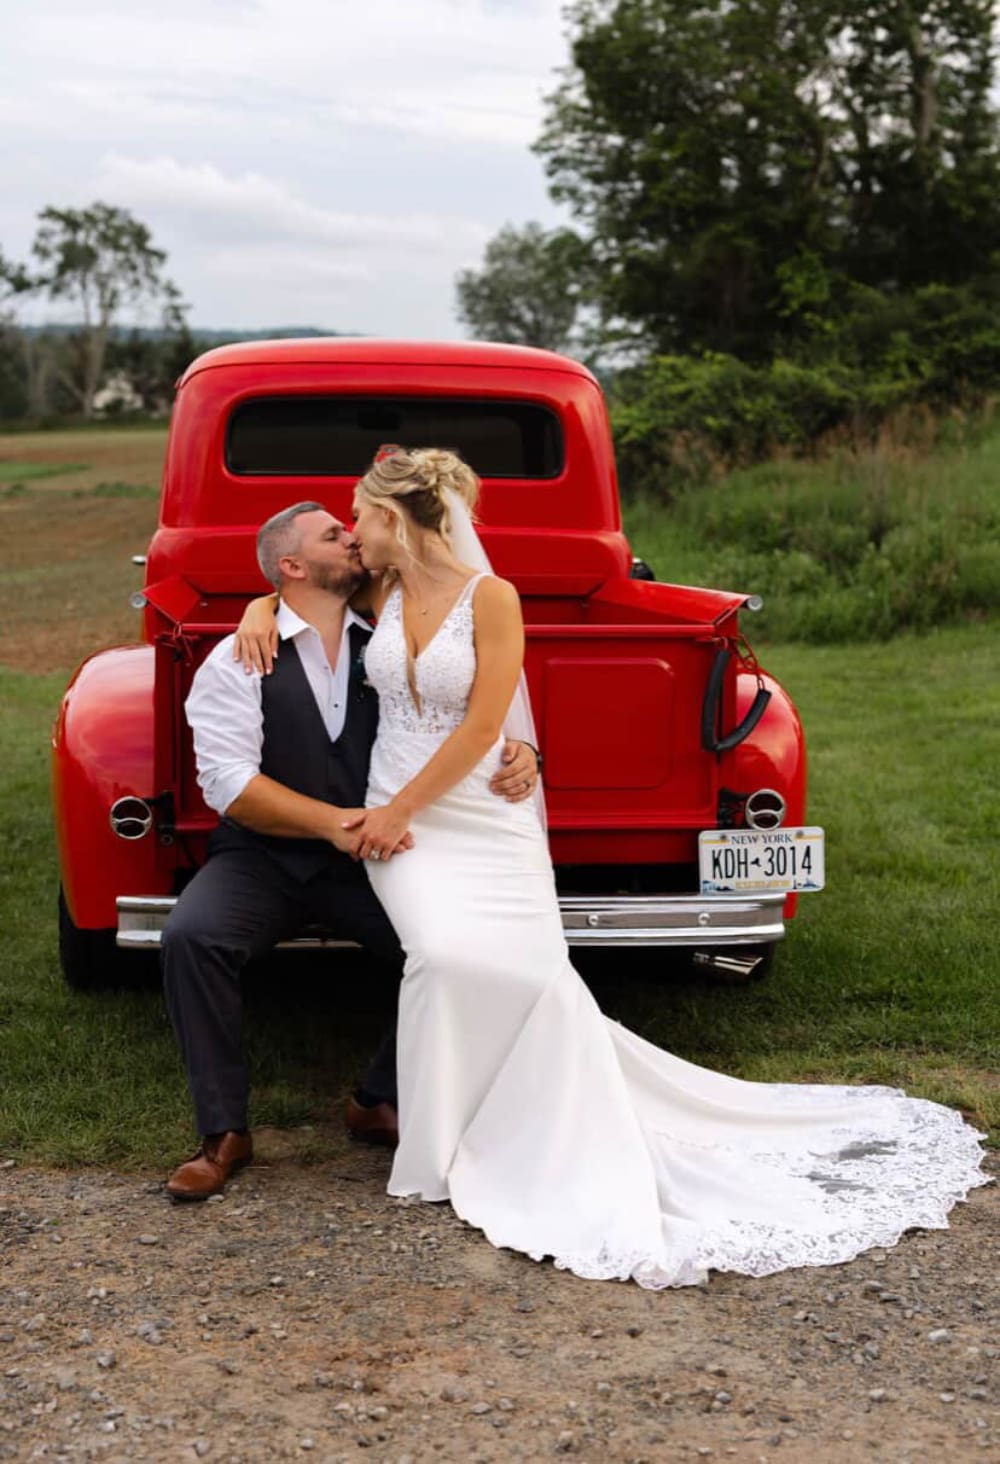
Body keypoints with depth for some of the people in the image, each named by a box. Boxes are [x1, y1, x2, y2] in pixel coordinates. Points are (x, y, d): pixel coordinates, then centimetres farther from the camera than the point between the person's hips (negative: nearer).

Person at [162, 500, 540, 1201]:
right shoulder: (237, 663, -5)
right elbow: (228, 782, -15)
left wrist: (518, 753, -16)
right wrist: (334, 822, -28)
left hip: (369, 857, 3)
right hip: (263, 857, -2)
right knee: (191, 935, -30)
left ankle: (380, 1103, 4)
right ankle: (224, 1133, -13)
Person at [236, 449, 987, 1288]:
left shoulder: (491, 598, -7)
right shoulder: (382, 595, 9)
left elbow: (481, 727, -11)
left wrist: (400, 809, -11)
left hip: (484, 818, -2)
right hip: (395, 820, 3)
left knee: (529, 971, -16)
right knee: (444, 953, -25)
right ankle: (440, 1151, -9)